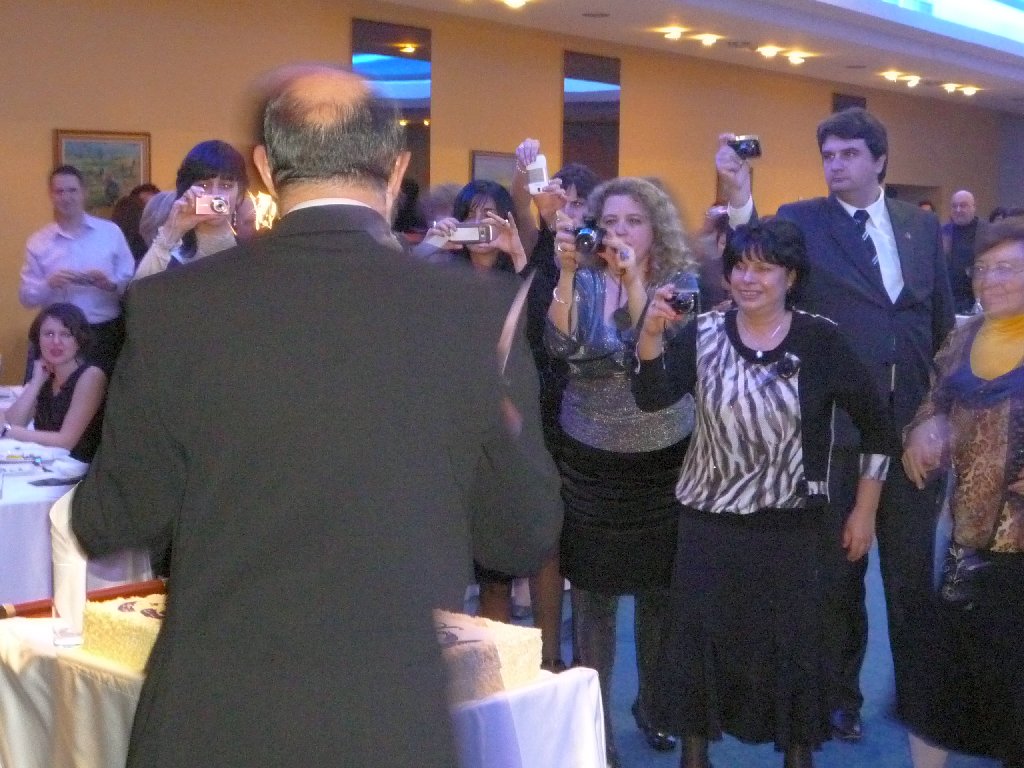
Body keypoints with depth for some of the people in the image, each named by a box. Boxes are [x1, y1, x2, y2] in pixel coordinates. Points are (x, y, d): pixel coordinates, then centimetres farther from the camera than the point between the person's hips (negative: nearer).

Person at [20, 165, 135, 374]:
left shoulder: (111, 232, 5)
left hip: (105, 333, 0)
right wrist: (49, 284, -14)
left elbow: (132, 283, 5)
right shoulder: (37, 242, 6)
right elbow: (26, 297, 5)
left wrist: (111, 285, -15)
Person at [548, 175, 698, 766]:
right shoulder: (584, 280, 1)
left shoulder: (680, 281, -2)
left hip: (664, 457, 0)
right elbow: (561, 346, -15)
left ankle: (654, 702, 31)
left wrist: (633, 278, -25)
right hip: (590, 459, 0)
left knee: (659, 586, 10)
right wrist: (567, 271, -23)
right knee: (594, 590, 2)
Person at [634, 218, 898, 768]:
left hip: (791, 527, -1)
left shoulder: (820, 340, -7)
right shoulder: (703, 334, -2)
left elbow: (875, 424, 1)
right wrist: (651, 336, -33)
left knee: (792, 645, 8)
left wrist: (865, 510, 2)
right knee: (698, 640, 8)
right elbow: (651, 398, -16)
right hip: (707, 522, 2)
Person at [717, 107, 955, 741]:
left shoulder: (922, 225, 6)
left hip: (914, 424, 3)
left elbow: (943, 320, 12)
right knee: (839, 569, 12)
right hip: (836, 426, -3)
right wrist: (739, 195, -38)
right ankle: (840, 694, 30)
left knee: (913, 569, 14)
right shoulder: (802, 220, -4)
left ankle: (918, 691, 33)